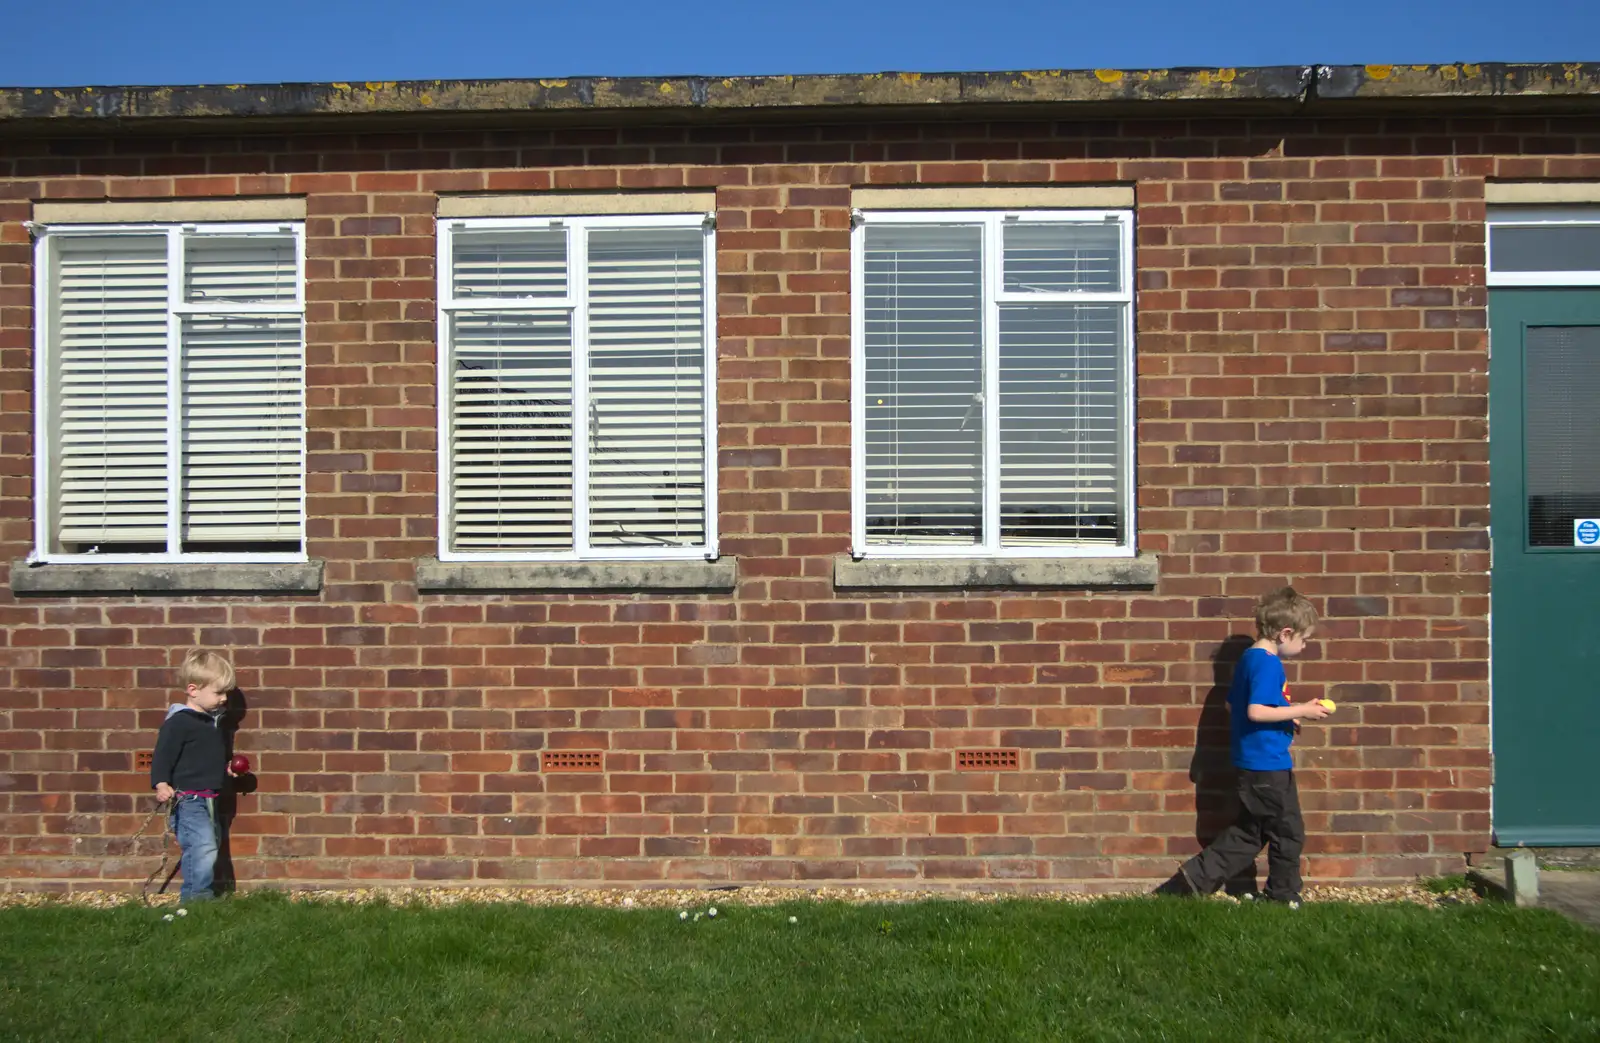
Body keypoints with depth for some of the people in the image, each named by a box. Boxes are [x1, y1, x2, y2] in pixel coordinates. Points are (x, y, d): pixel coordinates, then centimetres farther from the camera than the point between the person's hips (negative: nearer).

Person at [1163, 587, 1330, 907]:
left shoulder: (1249, 658, 11)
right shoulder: (1267, 663, -19)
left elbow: (1233, 707, 18)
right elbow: (1255, 711, -27)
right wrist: (1299, 711, -19)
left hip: (1251, 762, 10)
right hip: (1268, 764, -10)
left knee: (1249, 833, 16)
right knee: (1288, 832, 8)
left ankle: (1196, 877, 13)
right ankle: (1283, 895, 24)